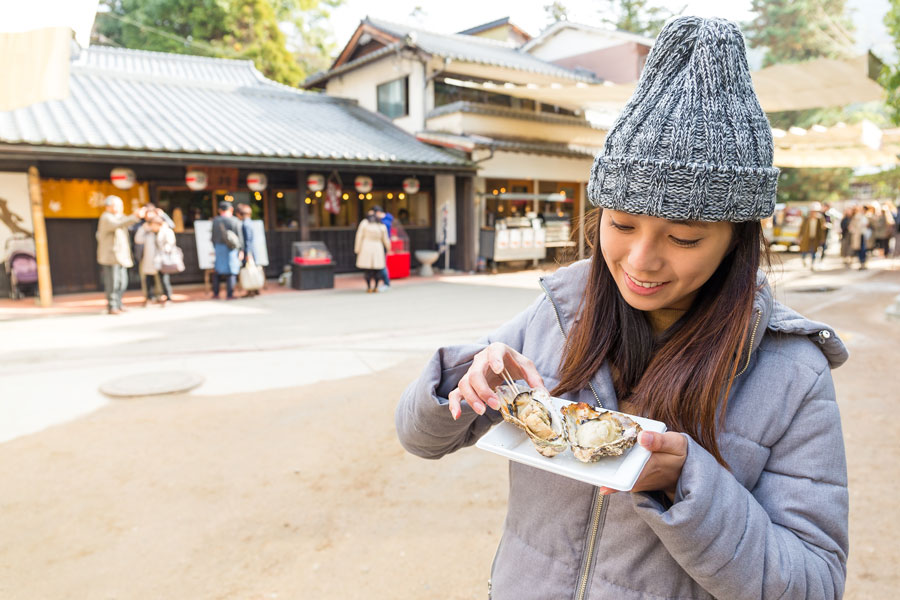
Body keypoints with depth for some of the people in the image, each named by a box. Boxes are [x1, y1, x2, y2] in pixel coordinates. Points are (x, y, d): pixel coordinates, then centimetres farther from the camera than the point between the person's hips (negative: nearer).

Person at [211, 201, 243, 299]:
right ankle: (229, 294, -2)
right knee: (231, 272, -1)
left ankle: (215, 293, 14)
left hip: (219, 247, 3)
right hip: (231, 249, -3)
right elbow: (239, 237, -6)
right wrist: (241, 251, -2)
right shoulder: (235, 221, -5)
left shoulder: (215, 221, 4)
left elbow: (214, 236, 7)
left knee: (217, 271, 14)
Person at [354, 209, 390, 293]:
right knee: (376, 268, 11)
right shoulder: (382, 226, 1)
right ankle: (375, 287, 9)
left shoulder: (364, 223, -5)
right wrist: (388, 247, 28)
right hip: (377, 249, 2)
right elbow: (385, 239, 9)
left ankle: (369, 287, -4)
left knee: (366, 268, 3)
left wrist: (357, 249, 0)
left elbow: (359, 236, -6)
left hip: (366, 248, -2)